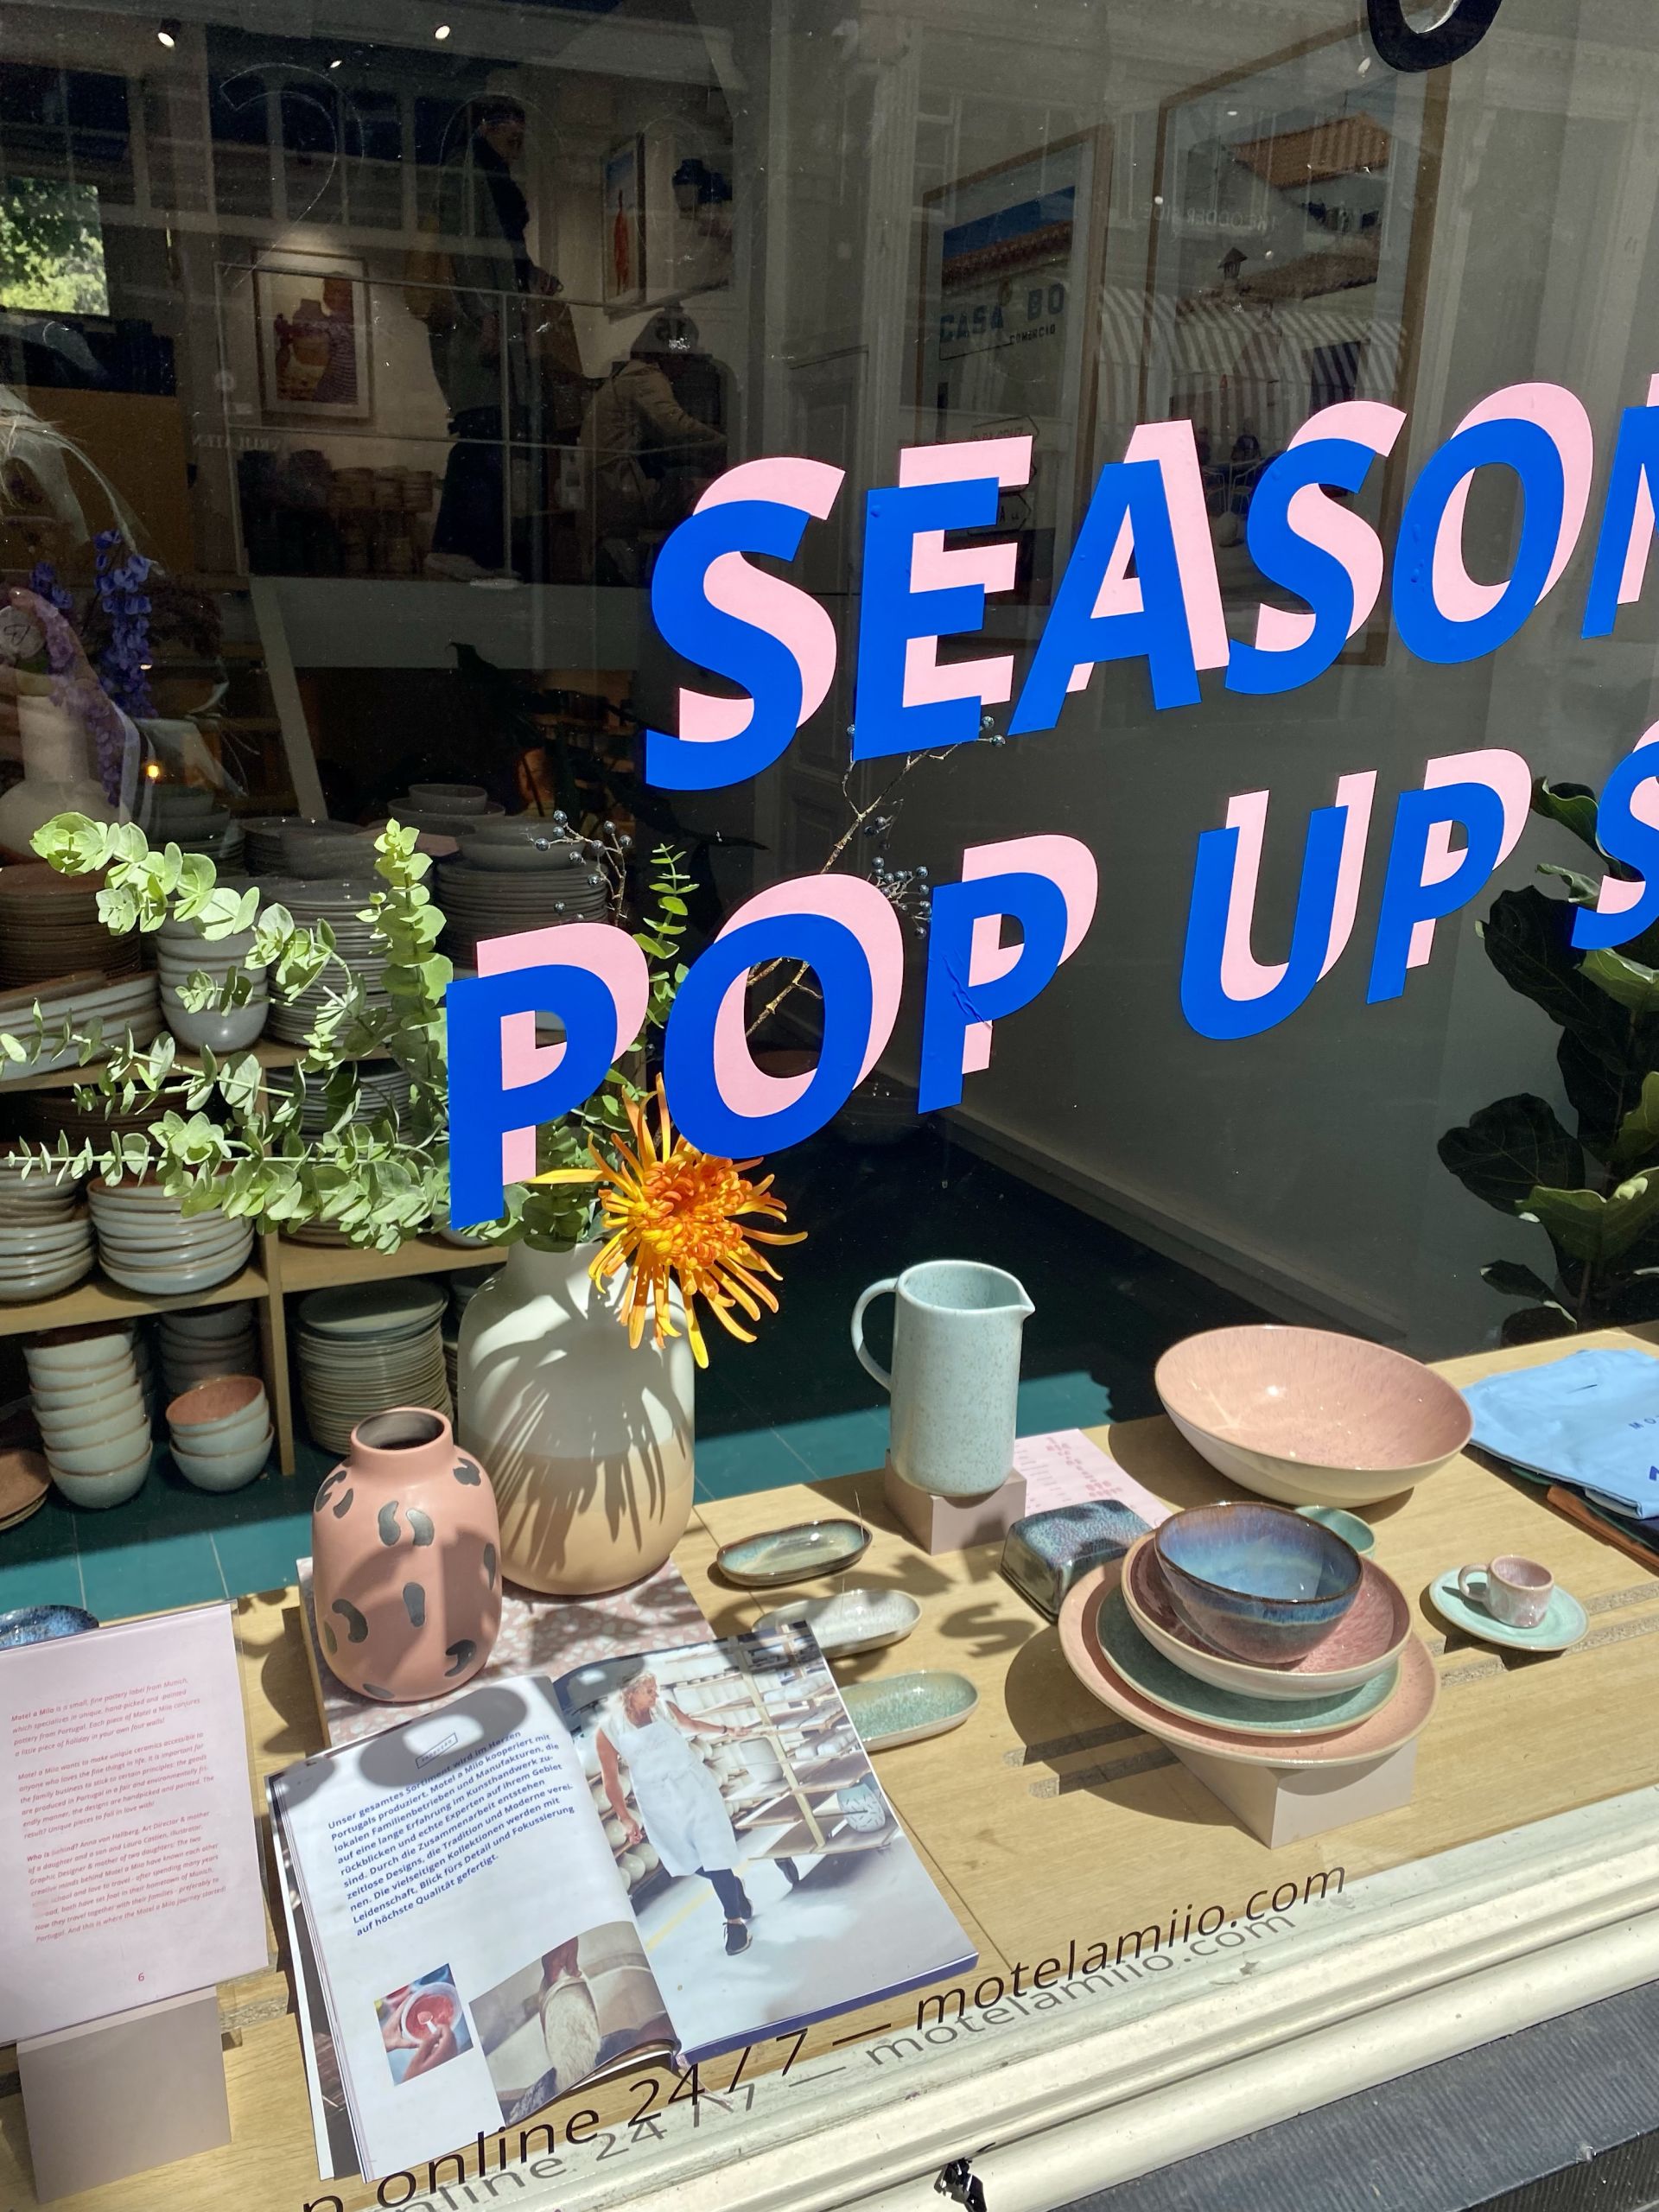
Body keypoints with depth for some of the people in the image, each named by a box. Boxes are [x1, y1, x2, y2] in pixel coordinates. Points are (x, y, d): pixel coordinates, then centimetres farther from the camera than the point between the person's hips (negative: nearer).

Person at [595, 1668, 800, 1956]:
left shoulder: (664, 1707, -4)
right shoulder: (608, 1732, -12)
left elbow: (690, 1723, 17)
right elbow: (610, 1779, -8)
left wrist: (725, 1731, 30)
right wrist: (626, 1819, -13)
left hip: (694, 1787, 0)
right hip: (659, 1803, 0)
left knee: (713, 1854, -4)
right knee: (691, 1860, 10)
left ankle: (735, 1920, 13)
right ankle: (735, 1889, 37)